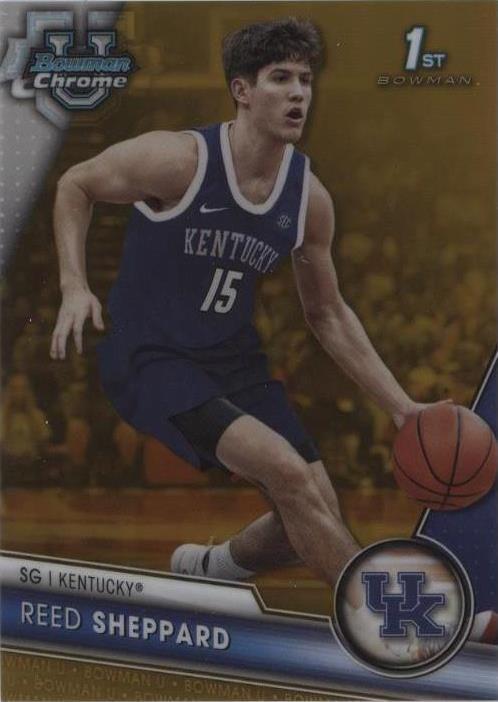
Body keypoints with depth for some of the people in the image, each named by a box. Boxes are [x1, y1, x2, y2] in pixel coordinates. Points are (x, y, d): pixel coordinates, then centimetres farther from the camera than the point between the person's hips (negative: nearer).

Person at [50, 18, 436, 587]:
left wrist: (401, 407, 3)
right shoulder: (180, 160, -20)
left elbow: (328, 316, 8)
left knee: (315, 518, 3)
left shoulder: (309, 197, -4)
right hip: (148, 358, -6)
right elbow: (75, 185, -3)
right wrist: (75, 286, -17)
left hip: (233, 359, 6)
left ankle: (206, 568, 33)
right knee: (287, 472, -25)